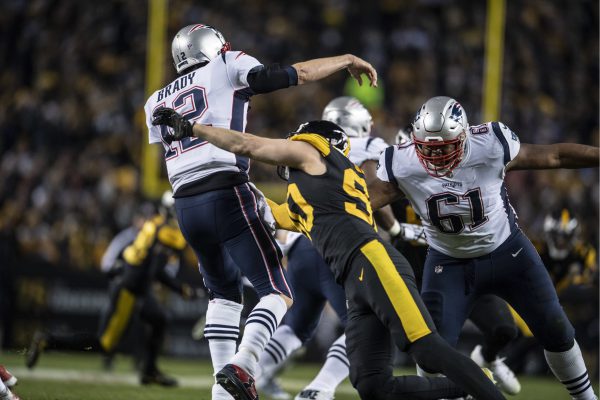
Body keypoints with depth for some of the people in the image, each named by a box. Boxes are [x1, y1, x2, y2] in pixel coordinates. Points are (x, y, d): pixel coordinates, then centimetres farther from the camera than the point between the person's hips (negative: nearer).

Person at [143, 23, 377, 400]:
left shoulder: (158, 103, 21)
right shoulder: (226, 69, 9)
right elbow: (300, 74, 10)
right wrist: (347, 60, 24)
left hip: (185, 203, 6)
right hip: (226, 197, -6)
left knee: (224, 294, 24)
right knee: (278, 292, -1)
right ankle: (241, 365, -25)